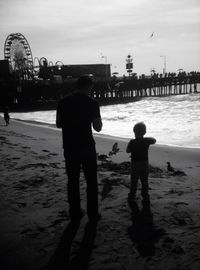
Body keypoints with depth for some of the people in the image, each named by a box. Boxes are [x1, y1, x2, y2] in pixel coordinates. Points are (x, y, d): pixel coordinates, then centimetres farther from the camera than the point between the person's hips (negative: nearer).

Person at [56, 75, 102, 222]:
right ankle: (93, 214, 15)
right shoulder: (92, 103, -9)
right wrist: (98, 119, 14)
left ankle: (75, 213, 21)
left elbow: (59, 124, 7)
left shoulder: (64, 102, 1)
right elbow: (98, 128, -6)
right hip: (87, 147, -3)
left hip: (69, 148, 3)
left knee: (73, 180, 14)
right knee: (91, 181, 10)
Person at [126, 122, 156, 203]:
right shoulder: (146, 141, -11)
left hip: (134, 165, -1)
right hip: (145, 164, 1)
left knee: (133, 181, 13)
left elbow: (128, 151, -1)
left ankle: (132, 196, 22)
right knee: (144, 181, 14)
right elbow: (154, 140, 9)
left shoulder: (132, 142, -17)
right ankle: (145, 197, 21)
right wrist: (145, 137, 16)